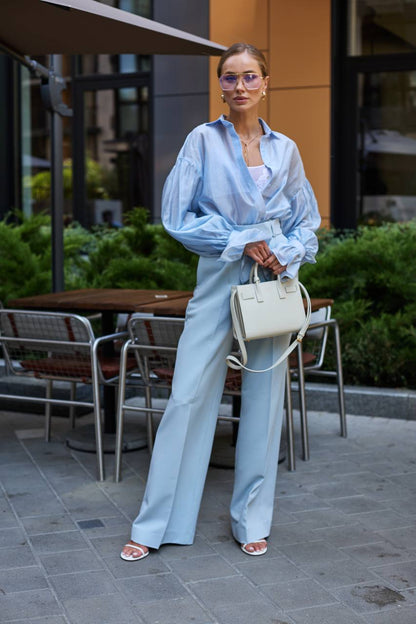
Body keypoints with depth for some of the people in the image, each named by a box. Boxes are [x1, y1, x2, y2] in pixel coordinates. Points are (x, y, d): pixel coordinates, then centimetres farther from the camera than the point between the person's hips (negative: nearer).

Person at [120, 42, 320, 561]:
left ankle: (251, 521, 19)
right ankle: (154, 525, 6)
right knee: (189, 396, -4)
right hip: (218, 281, -3)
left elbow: (308, 223, 15)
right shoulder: (203, 140, 1)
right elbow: (176, 217, -4)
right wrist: (240, 242, -9)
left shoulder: (285, 150, 9)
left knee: (265, 399, 6)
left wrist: (286, 255, -5)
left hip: (274, 282, 3)